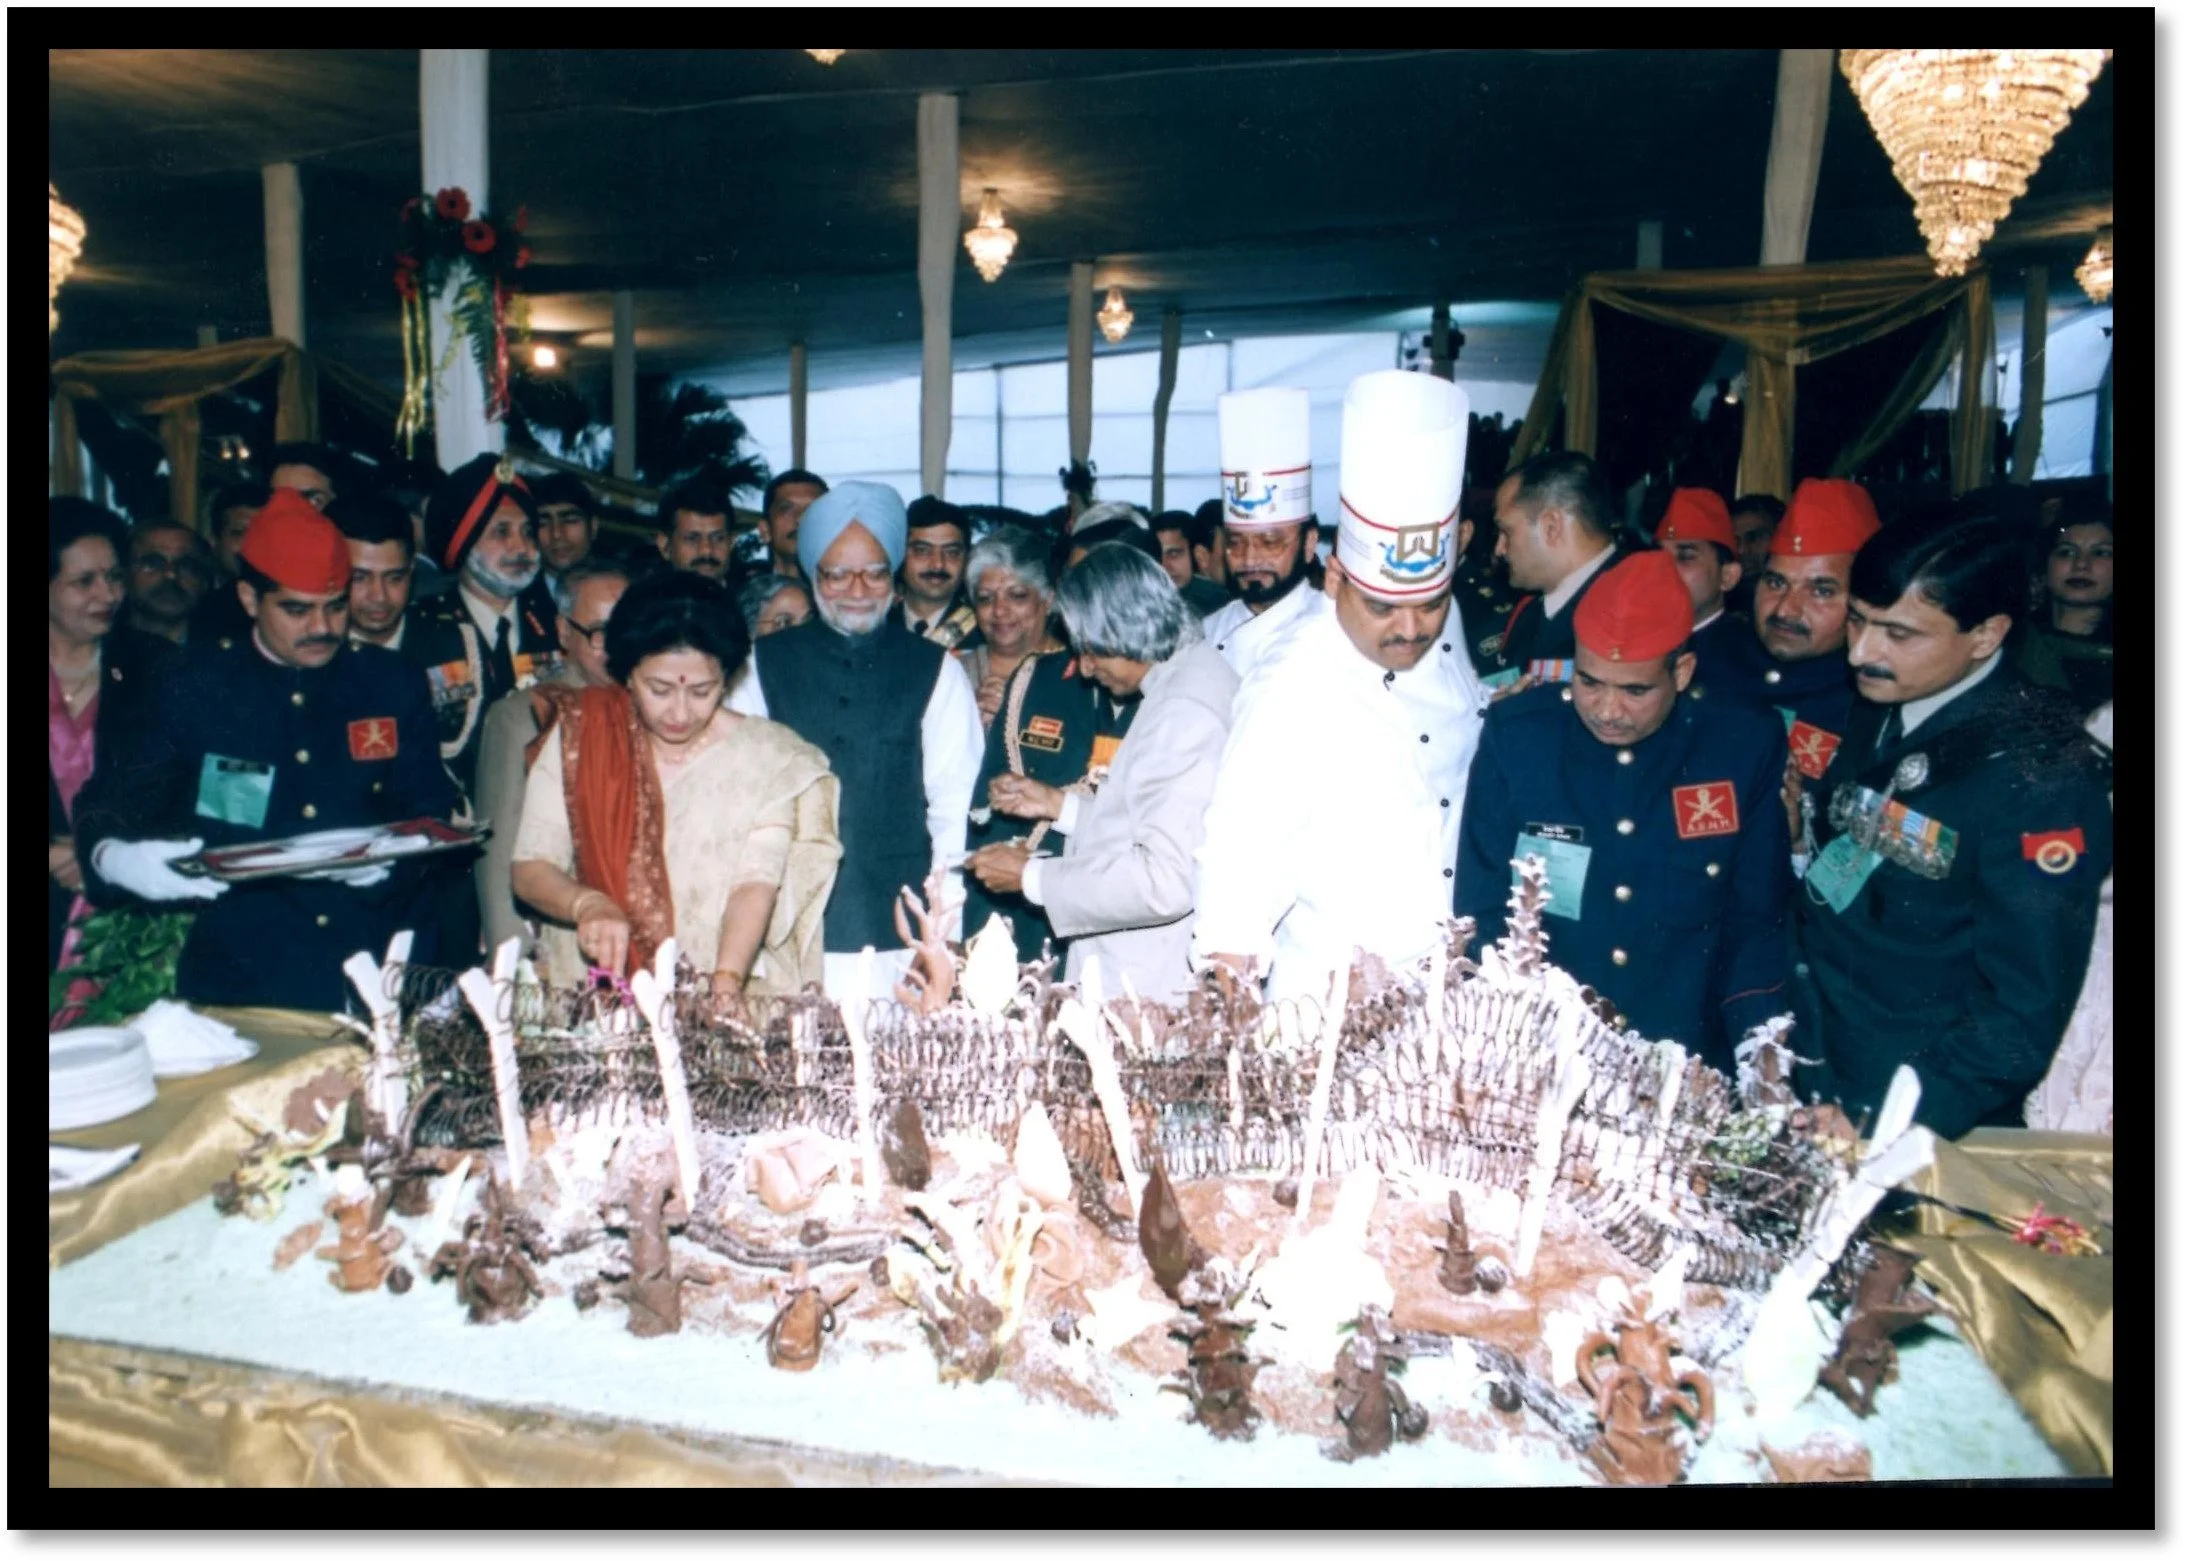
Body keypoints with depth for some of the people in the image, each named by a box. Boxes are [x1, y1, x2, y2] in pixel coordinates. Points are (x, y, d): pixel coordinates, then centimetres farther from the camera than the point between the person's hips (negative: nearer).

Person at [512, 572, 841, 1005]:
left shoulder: (769, 758, -1)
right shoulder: (578, 734, 4)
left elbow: (757, 883, -12)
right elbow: (531, 869, 2)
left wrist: (726, 981, -27)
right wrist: (587, 905, -18)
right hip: (598, 991, 2)